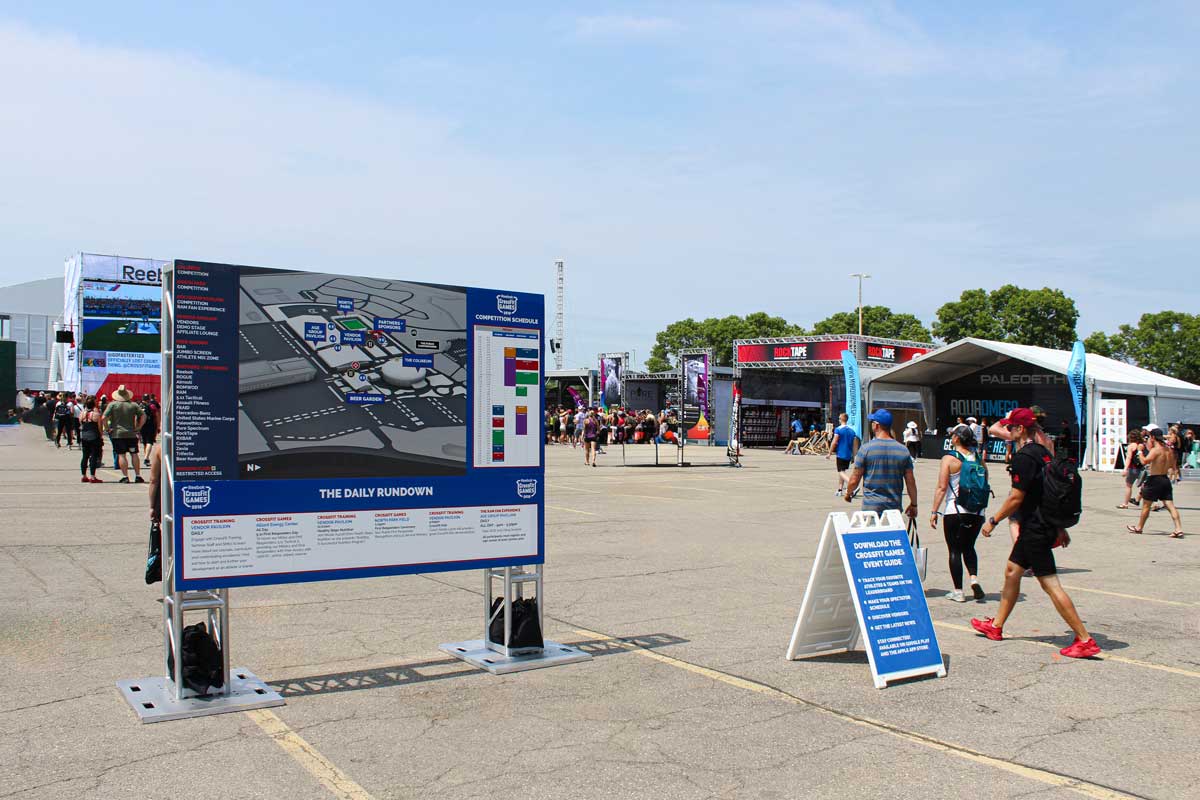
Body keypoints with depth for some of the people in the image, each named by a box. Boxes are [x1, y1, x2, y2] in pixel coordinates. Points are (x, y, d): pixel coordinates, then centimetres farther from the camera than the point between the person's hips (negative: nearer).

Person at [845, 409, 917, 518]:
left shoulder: (866, 449, -8)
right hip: (895, 508, 3)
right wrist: (913, 504, 18)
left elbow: (854, 480, -4)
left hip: (871, 507, -3)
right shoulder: (903, 451, 2)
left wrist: (848, 493, 16)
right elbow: (910, 482, 6)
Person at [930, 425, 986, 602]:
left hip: (954, 511, -4)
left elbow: (942, 488, -11)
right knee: (969, 547, 20)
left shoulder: (949, 458, -8)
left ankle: (958, 592, 7)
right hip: (976, 511, 4)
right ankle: (974, 578, -1)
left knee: (955, 551, 5)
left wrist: (935, 511, -7)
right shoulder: (978, 457, 5)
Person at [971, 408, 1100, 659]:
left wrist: (993, 520, -9)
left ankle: (1085, 640, -4)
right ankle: (996, 626, 29)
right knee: (1012, 572, 18)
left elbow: (1016, 498, -19)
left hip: (1035, 529, -10)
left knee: (1050, 584, -7)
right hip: (1046, 524, 10)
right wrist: (1060, 527, 22)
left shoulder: (1024, 456, -18)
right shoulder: (1043, 453, 11)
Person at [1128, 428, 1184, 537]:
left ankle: (1139, 528, 19)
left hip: (1154, 480, -7)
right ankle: (1179, 529, -8)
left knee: (1146, 506, 7)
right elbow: (1172, 465, 21)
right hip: (1166, 479, 7)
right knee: (1170, 506, 2)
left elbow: (1145, 461, -32)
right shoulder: (1169, 450, 8)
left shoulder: (1155, 450, -16)